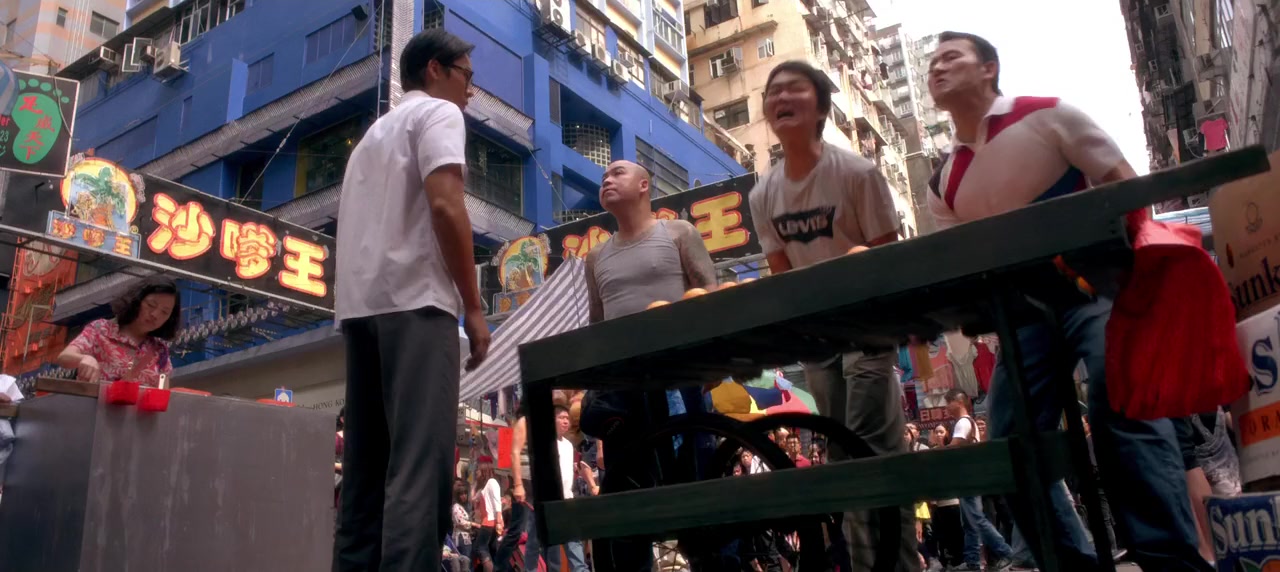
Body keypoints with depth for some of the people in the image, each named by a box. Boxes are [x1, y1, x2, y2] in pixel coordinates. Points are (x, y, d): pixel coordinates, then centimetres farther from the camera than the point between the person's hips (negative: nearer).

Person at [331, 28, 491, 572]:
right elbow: (444, 205, -13)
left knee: (367, 466, 6)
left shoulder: (376, 130, 29)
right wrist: (474, 307, -10)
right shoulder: (438, 112, 4)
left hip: (359, 305, 8)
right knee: (420, 464, -14)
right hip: (413, 302, -8)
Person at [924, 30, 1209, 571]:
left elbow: (1128, 189, -4)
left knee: (1119, 408, -24)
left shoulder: (1047, 117, 0)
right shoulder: (943, 185, 12)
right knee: (1009, 441, -4)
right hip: (1026, 307, 5)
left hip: (1096, 284, -5)